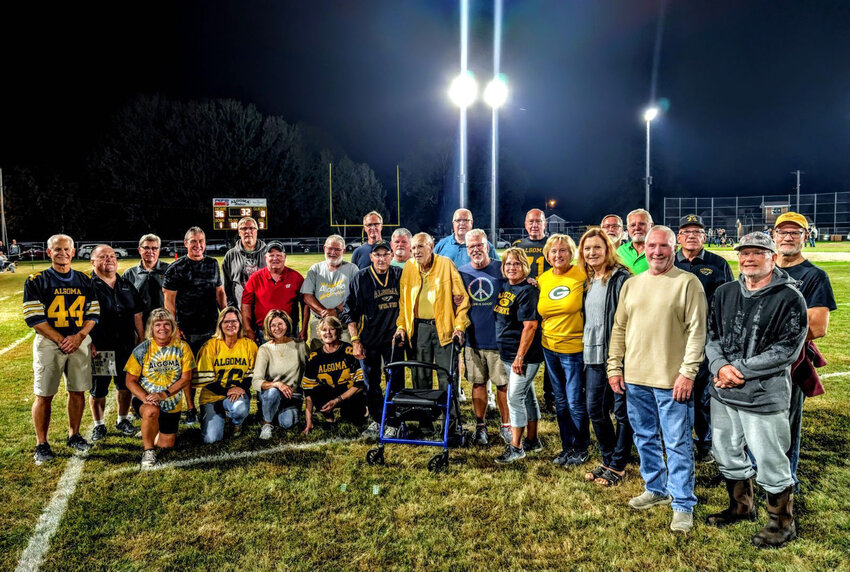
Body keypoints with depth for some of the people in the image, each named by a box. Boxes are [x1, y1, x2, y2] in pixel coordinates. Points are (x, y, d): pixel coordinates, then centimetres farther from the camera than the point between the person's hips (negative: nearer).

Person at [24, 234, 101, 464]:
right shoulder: (36, 281, -2)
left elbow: (93, 313, 7)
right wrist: (61, 340, -14)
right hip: (48, 343, -3)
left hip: (80, 341, 3)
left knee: (78, 391, 9)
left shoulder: (85, 281, 8)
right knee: (44, 396, 0)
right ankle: (41, 444, 12)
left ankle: (74, 435, 25)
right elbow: (34, 317, -8)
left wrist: (78, 337, -9)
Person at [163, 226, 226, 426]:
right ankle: (190, 410, 18)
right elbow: (169, 299, -5)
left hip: (212, 327, 4)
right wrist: (174, 327, -9)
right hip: (188, 330, -4)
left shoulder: (212, 264, 10)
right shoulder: (176, 268, -4)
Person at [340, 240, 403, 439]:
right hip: (368, 339, 0)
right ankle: (377, 420, 22)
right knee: (371, 383, 7)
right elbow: (350, 312, -2)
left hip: (393, 337, 1)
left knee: (396, 380, -1)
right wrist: (355, 341, -7)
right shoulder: (361, 278, -4)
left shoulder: (399, 276, 1)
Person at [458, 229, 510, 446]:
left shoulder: (501, 269, -1)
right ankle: (480, 425, 23)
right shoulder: (461, 273, 6)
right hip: (473, 339, 2)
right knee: (478, 383, 10)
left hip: (498, 338, -2)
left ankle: (506, 426, 19)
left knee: (504, 384, 4)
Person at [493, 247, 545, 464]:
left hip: (524, 356, -8)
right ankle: (533, 440, 28)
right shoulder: (504, 287, 9)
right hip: (507, 354, 8)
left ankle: (516, 447, 7)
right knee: (528, 397, 17)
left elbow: (530, 326, -20)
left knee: (515, 399, -5)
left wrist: (520, 357, -21)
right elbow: (502, 321, 20)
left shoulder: (527, 291, -15)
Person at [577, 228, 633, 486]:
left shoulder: (620, 278, -11)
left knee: (622, 411, 5)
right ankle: (608, 460, 29)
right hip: (593, 356, 8)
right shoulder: (588, 281, 14)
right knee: (595, 409, 12)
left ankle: (618, 466, 18)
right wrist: (586, 349, 16)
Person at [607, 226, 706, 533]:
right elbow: (619, 328, 12)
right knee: (645, 438, 17)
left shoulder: (688, 283, -6)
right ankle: (656, 489, 34)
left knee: (678, 444, 2)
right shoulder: (631, 284, 10)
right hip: (635, 377, 6)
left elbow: (696, 331, -10)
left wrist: (687, 372, -16)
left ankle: (683, 504, 15)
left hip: (672, 380, -5)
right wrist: (615, 367, 7)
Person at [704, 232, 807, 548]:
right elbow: (711, 335, 6)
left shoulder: (790, 298, -10)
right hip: (722, 394, 6)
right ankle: (741, 506, 43)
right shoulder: (724, 293, 7)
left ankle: (782, 523, 29)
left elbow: (785, 350, -16)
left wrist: (739, 370, -18)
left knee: (770, 463, 6)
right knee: (728, 456, 20)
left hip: (764, 397, -6)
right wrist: (720, 366, -12)